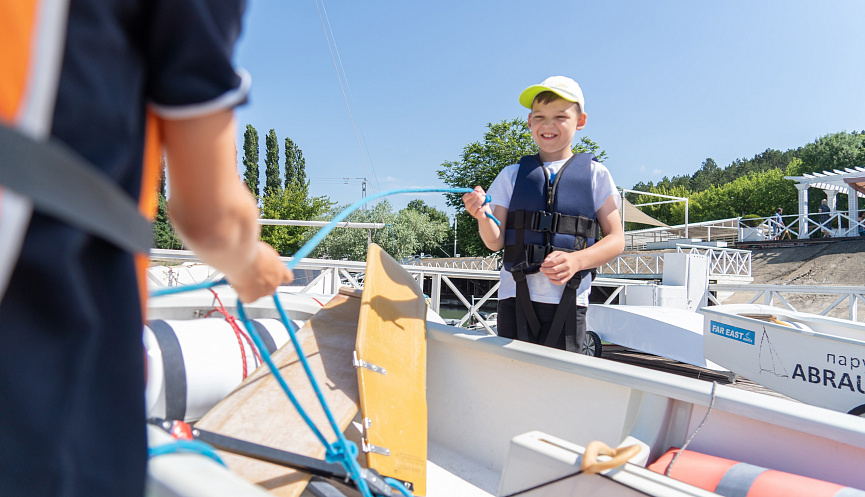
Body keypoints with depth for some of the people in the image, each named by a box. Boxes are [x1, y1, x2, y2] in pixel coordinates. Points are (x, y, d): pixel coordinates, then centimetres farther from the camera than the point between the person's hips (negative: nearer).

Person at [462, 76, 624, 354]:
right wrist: (482, 216, -17)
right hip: (516, 297, 1)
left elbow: (616, 239, 5)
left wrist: (577, 260, -13)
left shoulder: (595, 174, 8)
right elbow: (496, 242, 5)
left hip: (568, 301, -1)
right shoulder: (512, 175, 11)